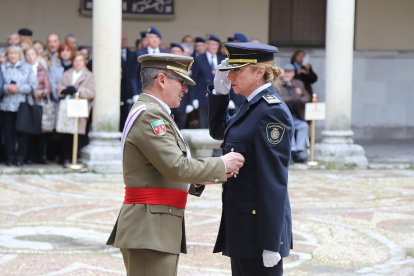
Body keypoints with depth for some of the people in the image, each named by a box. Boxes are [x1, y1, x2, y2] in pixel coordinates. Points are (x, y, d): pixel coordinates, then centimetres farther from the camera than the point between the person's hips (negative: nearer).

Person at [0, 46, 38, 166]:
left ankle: (20, 157, 6)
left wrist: (19, 88, -12)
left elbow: (33, 86, -1)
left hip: (23, 105, -1)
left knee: (22, 133, -2)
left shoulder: (27, 68, 7)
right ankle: (10, 157, 9)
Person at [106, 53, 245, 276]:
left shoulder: (155, 113, 20)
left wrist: (201, 179, 11)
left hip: (160, 229, 11)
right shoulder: (149, 114, -15)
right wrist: (220, 165, -11)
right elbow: (176, 167, -22)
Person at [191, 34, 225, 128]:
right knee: (203, 127, -1)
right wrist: (195, 98, -5)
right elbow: (194, 80, 2)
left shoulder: (223, 60, 13)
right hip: (204, 99, -3)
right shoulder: (198, 60, 3)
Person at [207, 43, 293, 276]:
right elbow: (218, 130, 29)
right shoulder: (252, 106, 11)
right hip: (242, 228, 10)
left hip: (260, 228, -10)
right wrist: (219, 90, 13)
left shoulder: (272, 112, -17)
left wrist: (271, 243, -22)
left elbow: (274, 181, -20)